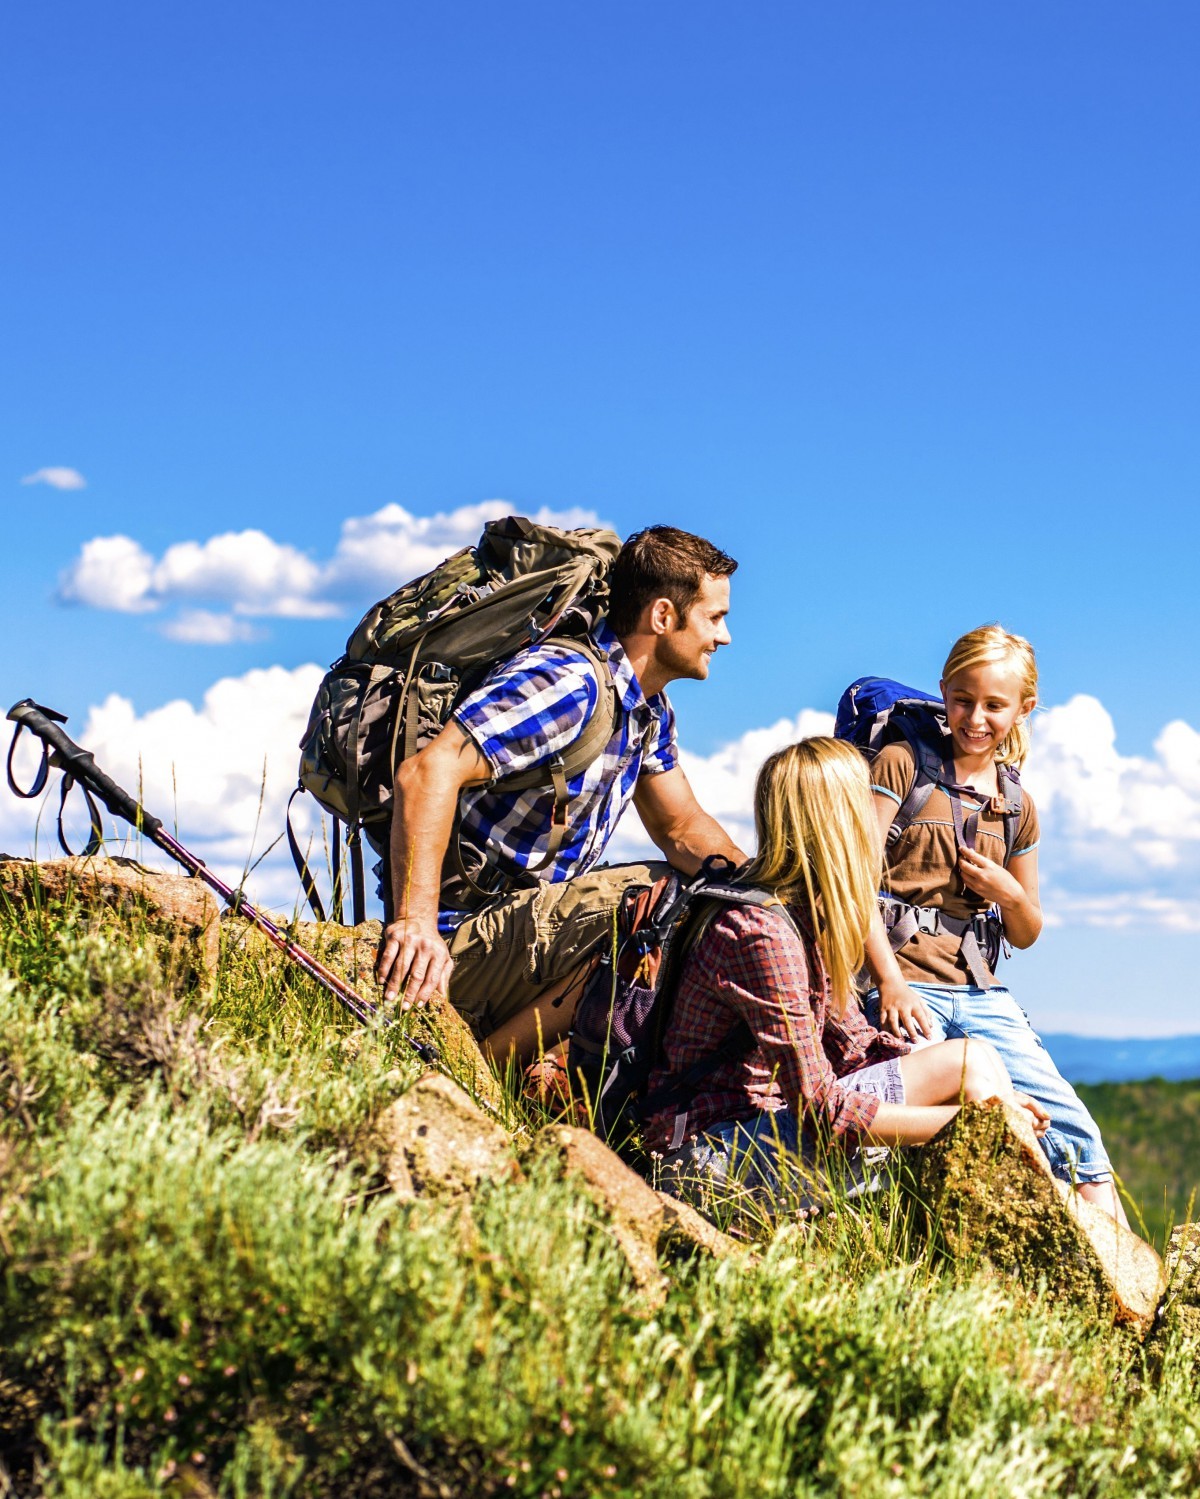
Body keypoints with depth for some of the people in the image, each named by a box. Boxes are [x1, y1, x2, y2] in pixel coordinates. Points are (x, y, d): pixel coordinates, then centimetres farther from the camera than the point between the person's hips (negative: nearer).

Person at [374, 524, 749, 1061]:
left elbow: (682, 827, 19)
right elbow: (428, 772, -31)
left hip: (527, 920, 10)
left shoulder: (650, 712, 12)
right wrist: (418, 922, -37)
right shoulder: (570, 681, -20)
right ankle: (485, 1062, -17)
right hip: (458, 940, -10)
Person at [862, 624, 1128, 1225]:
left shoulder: (1017, 807, 17)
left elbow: (1025, 935, 24)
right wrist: (890, 982, -16)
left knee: (1071, 1129, -5)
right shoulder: (901, 764, 2)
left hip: (980, 991, 5)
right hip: (906, 985, -5)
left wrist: (1010, 895, 0)